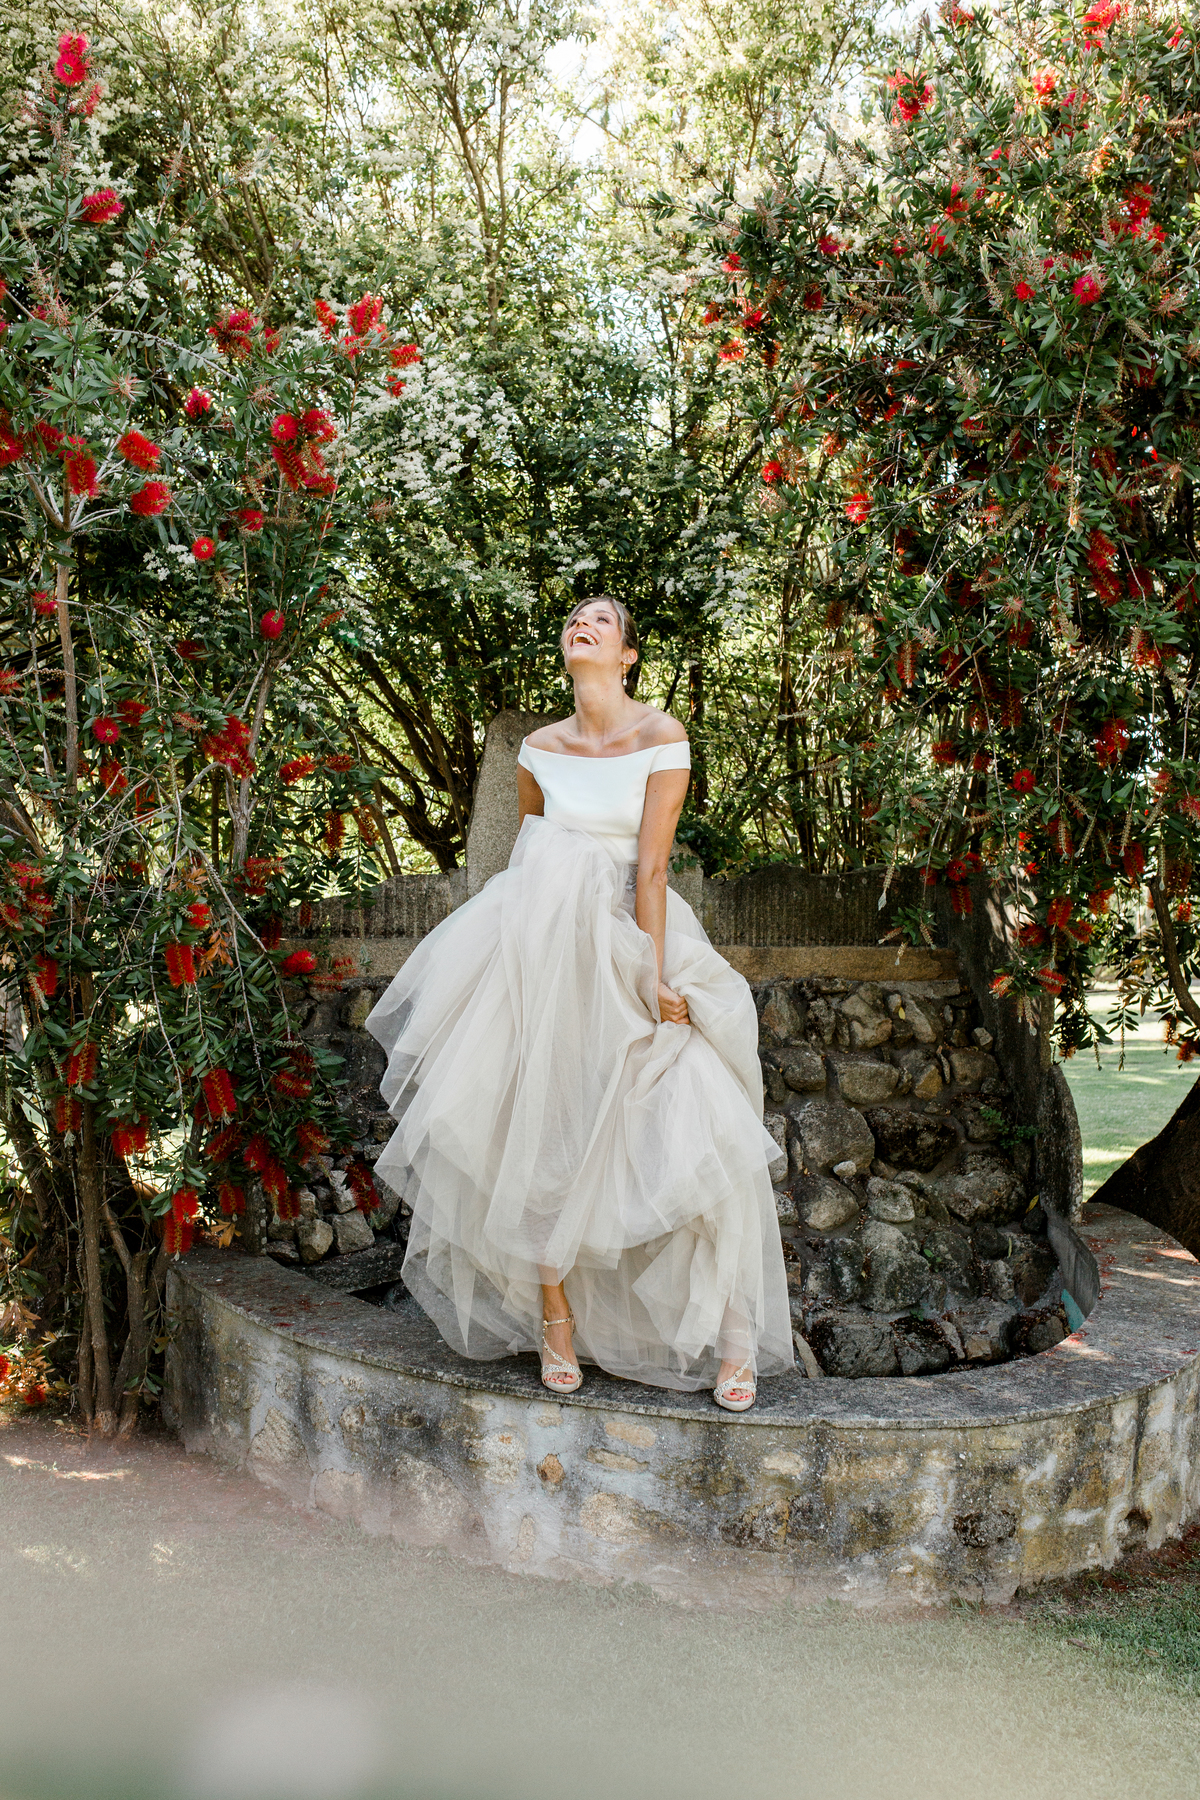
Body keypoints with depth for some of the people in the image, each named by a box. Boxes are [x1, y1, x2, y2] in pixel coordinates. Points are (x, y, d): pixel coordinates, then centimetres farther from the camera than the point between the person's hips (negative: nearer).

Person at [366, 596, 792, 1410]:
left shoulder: (662, 737, -4)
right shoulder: (540, 749, 8)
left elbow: (651, 864, -11)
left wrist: (653, 978, -15)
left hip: (625, 939, -3)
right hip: (539, 946, 4)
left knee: (698, 1134, -11)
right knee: (539, 1136, 3)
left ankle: (733, 1338, 2)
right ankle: (555, 1320, 19)